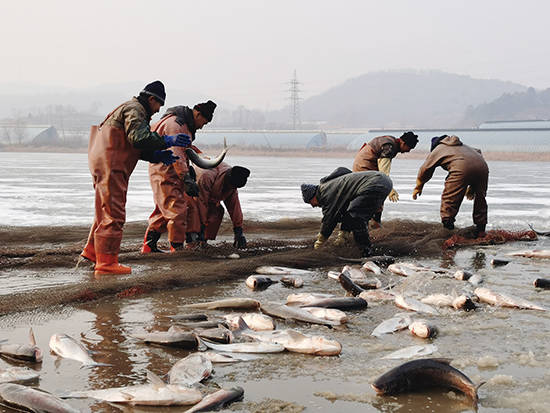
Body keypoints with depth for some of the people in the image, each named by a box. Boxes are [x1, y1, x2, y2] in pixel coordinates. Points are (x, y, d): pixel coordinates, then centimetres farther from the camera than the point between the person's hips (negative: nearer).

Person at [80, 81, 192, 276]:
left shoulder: (136, 110, 25)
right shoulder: (134, 109, -9)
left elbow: (137, 149, 18)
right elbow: (138, 138, -26)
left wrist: (158, 155, 5)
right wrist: (167, 141, -30)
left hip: (106, 164, 11)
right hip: (109, 165, -11)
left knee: (106, 210, 22)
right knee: (113, 214, -11)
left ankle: (92, 252, 33)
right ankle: (107, 263, -10)